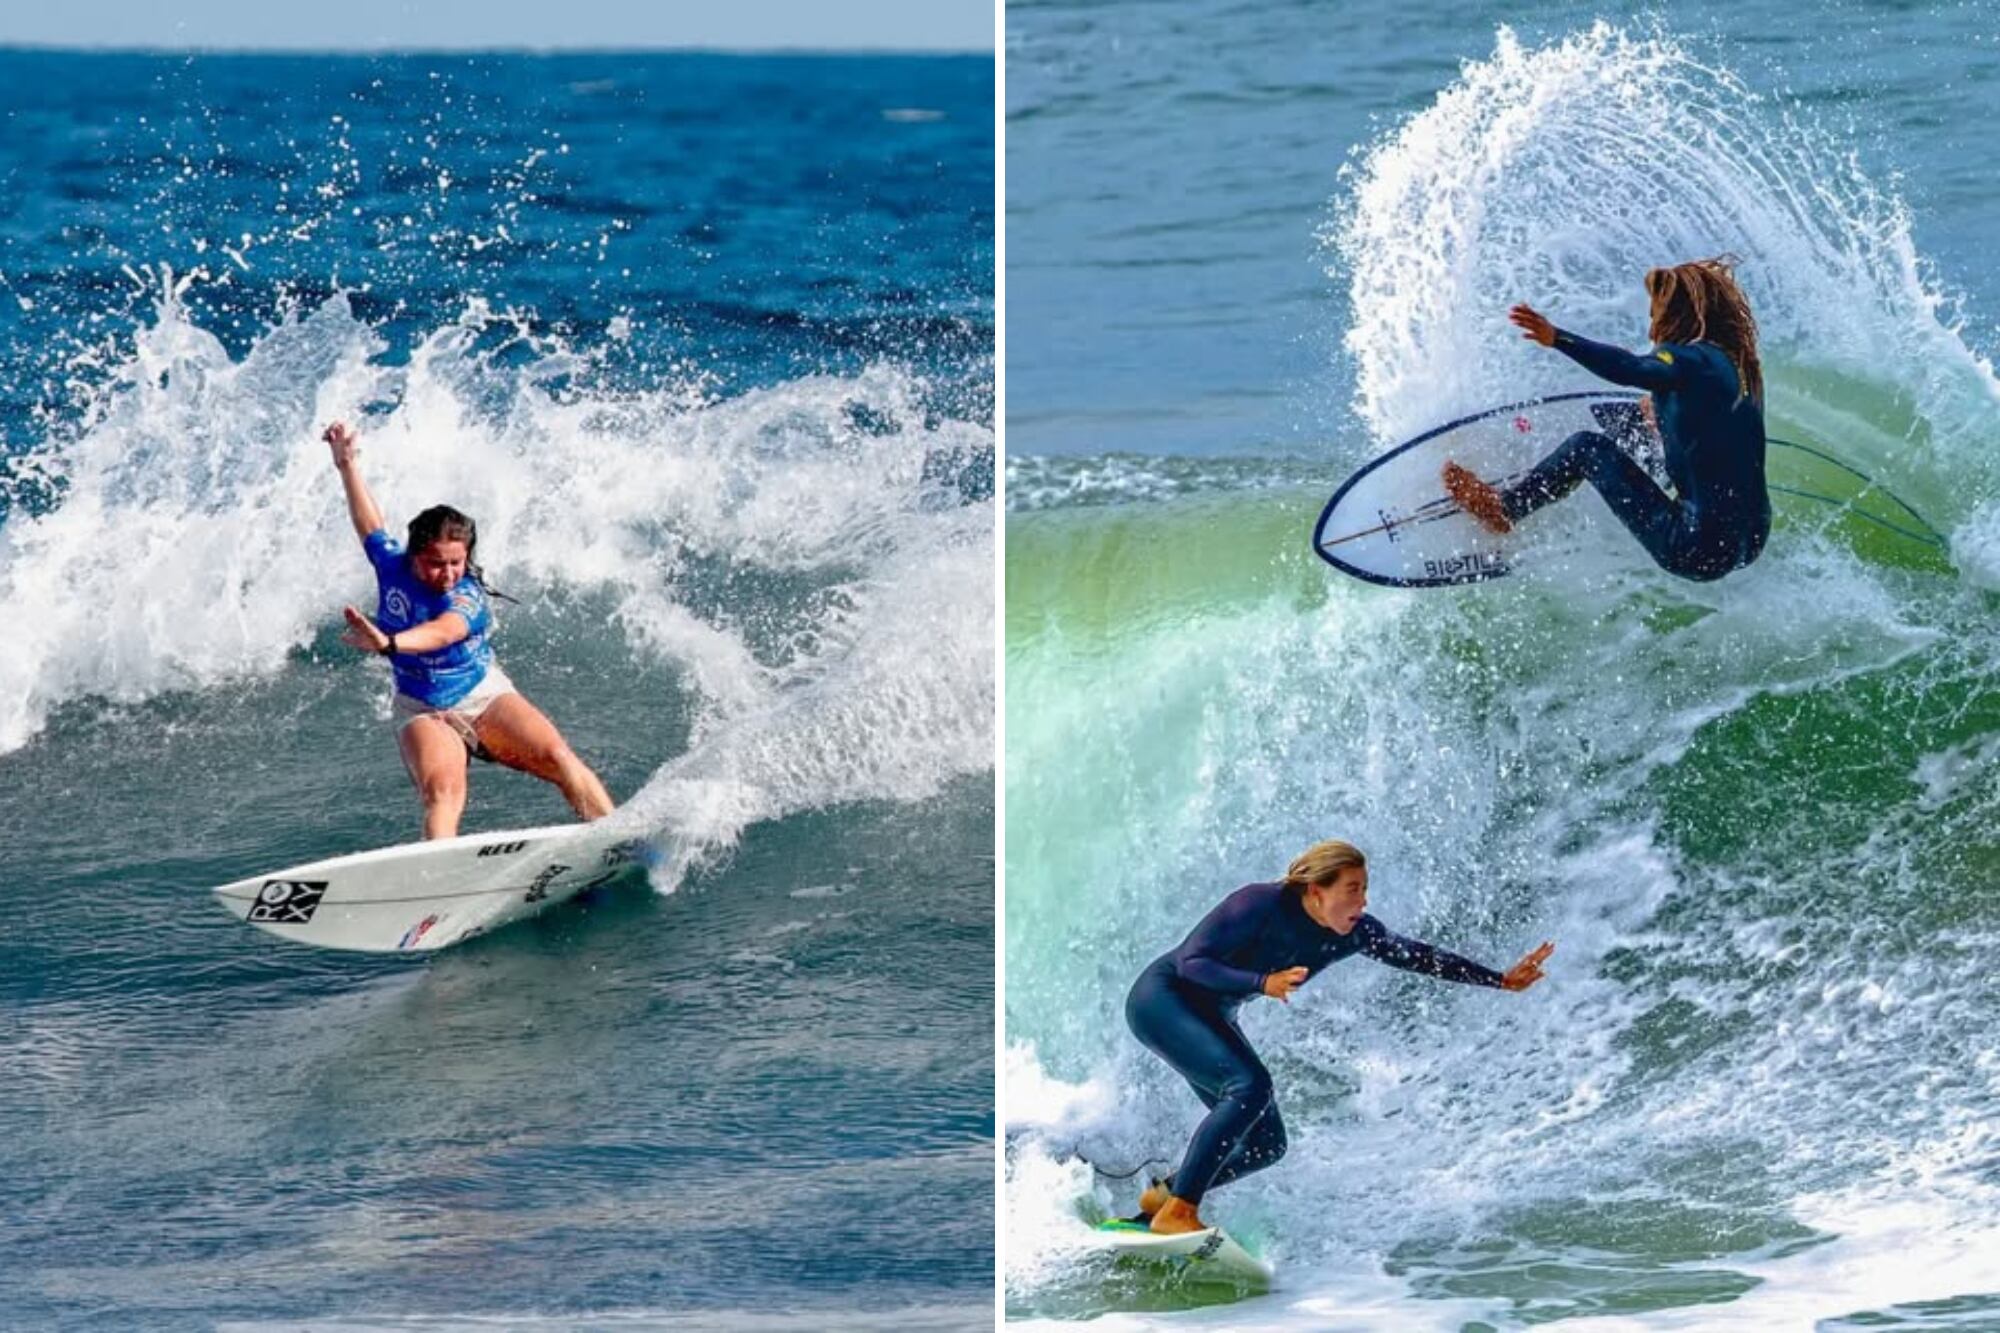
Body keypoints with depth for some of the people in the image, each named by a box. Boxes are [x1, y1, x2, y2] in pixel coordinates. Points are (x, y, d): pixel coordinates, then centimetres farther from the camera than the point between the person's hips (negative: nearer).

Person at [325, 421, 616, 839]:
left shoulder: (469, 596, -20)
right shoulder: (392, 565, -8)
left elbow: (442, 632, -43)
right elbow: (370, 525, 14)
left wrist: (389, 643, -62)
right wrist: (347, 466, 24)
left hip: (484, 696, -1)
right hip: (423, 713, 1)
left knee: (558, 760, -22)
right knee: (441, 792, -30)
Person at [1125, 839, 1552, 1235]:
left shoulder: (1352, 933, -9)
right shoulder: (1260, 905, -27)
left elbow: (1419, 957, -4)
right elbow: (1189, 962, -28)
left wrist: (1501, 980, -6)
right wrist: (1263, 983, -41)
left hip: (1210, 1020, 8)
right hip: (1161, 998, -8)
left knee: (1266, 1146, 1)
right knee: (1250, 1085, -30)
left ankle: (1164, 1192, 19)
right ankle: (1177, 1211, -28)